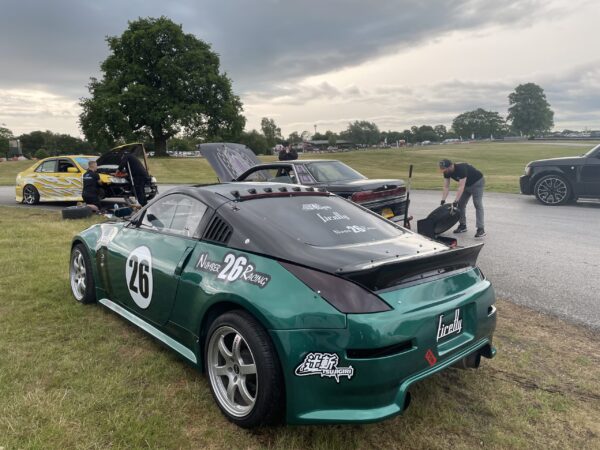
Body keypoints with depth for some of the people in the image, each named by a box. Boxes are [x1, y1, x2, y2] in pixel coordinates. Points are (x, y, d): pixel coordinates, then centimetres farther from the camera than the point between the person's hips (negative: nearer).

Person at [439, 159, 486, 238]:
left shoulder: (461, 168, -37)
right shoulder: (447, 172, -14)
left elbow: (461, 187, -38)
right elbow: (446, 187, -10)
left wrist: (455, 201, -40)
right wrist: (443, 200, -19)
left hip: (477, 182, -8)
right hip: (466, 184, 8)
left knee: (478, 204, -15)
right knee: (461, 204, 4)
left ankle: (481, 229, -18)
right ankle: (462, 225, 15)